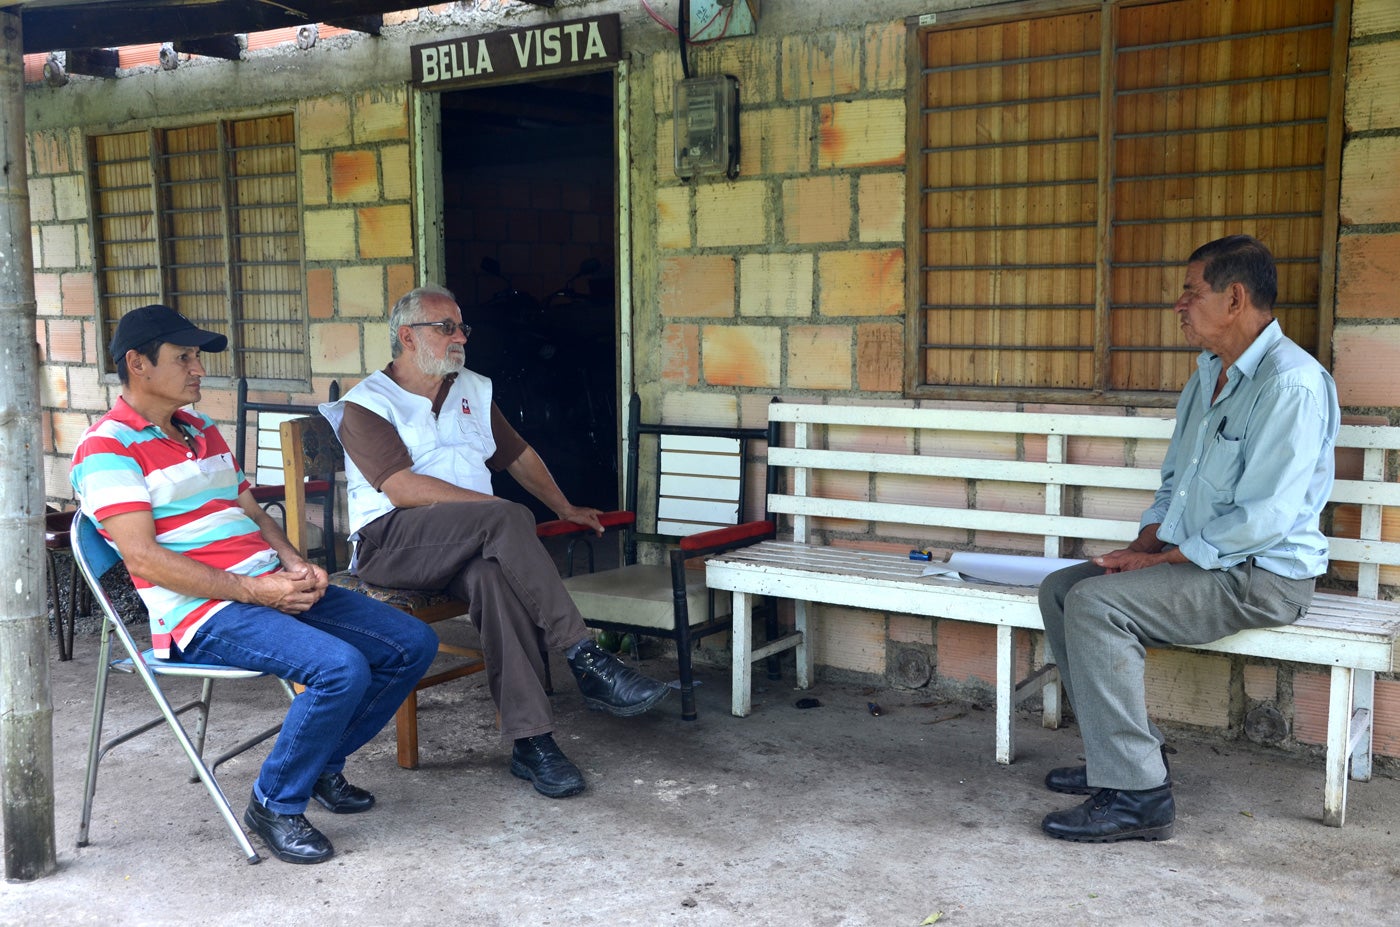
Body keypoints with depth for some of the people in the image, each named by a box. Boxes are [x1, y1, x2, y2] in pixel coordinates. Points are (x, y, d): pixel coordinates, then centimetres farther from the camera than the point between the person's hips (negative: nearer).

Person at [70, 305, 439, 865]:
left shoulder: (203, 431, 22)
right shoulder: (107, 449, -5)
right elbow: (143, 556, -16)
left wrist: (295, 565, 0)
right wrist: (253, 590, -19)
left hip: (274, 589, 9)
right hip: (204, 615, -8)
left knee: (414, 644, -1)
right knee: (342, 668, -31)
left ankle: (321, 763, 15)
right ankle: (275, 803, -8)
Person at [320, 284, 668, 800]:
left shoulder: (473, 390, 22)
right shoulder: (366, 405, 1)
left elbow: (518, 456, 34)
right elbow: (403, 489, -13)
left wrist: (564, 508, 31)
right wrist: (494, 507, -18)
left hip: (469, 544, 4)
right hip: (390, 542, -4)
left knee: (494, 575, -34)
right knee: (507, 519, -33)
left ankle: (530, 742, -37)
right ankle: (586, 661, -32)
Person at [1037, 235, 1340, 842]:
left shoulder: (1291, 383, -19)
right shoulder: (1209, 374, 14)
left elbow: (1264, 516, -25)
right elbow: (1175, 483, 20)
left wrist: (1162, 559, -18)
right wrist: (1143, 545, 3)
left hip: (1262, 575, -10)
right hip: (1192, 558, 10)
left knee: (1096, 605, -26)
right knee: (1060, 588, 1)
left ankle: (1138, 795, -19)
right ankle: (1123, 753, 6)